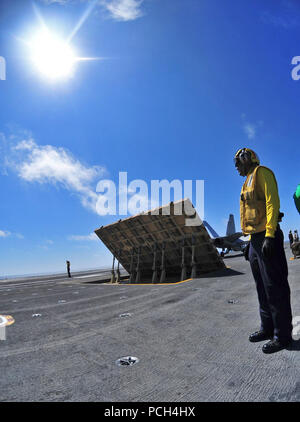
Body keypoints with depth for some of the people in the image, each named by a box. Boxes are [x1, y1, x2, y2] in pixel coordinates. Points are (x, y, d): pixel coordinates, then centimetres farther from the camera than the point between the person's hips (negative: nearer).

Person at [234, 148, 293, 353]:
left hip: (267, 237, -10)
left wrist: (269, 235, -23)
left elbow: (273, 201, -15)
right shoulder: (248, 184, 24)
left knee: (274, 286, -4)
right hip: (255, 239, 10)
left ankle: (282, 335, 6)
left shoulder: (262, 172, -3)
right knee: (262, 287, 14)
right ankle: (267, 328, 25)